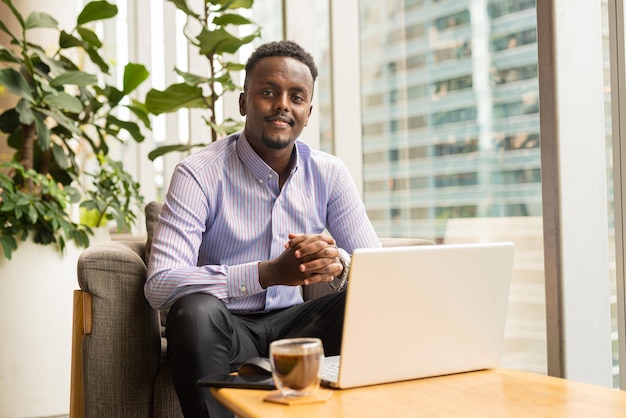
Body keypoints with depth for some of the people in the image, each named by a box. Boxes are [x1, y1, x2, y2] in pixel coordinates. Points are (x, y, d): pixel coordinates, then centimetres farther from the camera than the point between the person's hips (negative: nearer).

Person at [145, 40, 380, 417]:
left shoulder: (330, 174, 2)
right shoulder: (200, 174, -12)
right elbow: (160, 284, -22)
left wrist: (338, 263, -26)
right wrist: (269, 272, -33)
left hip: (290, 321, 3)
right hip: (222, 329, -3)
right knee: (197, 310, -36)